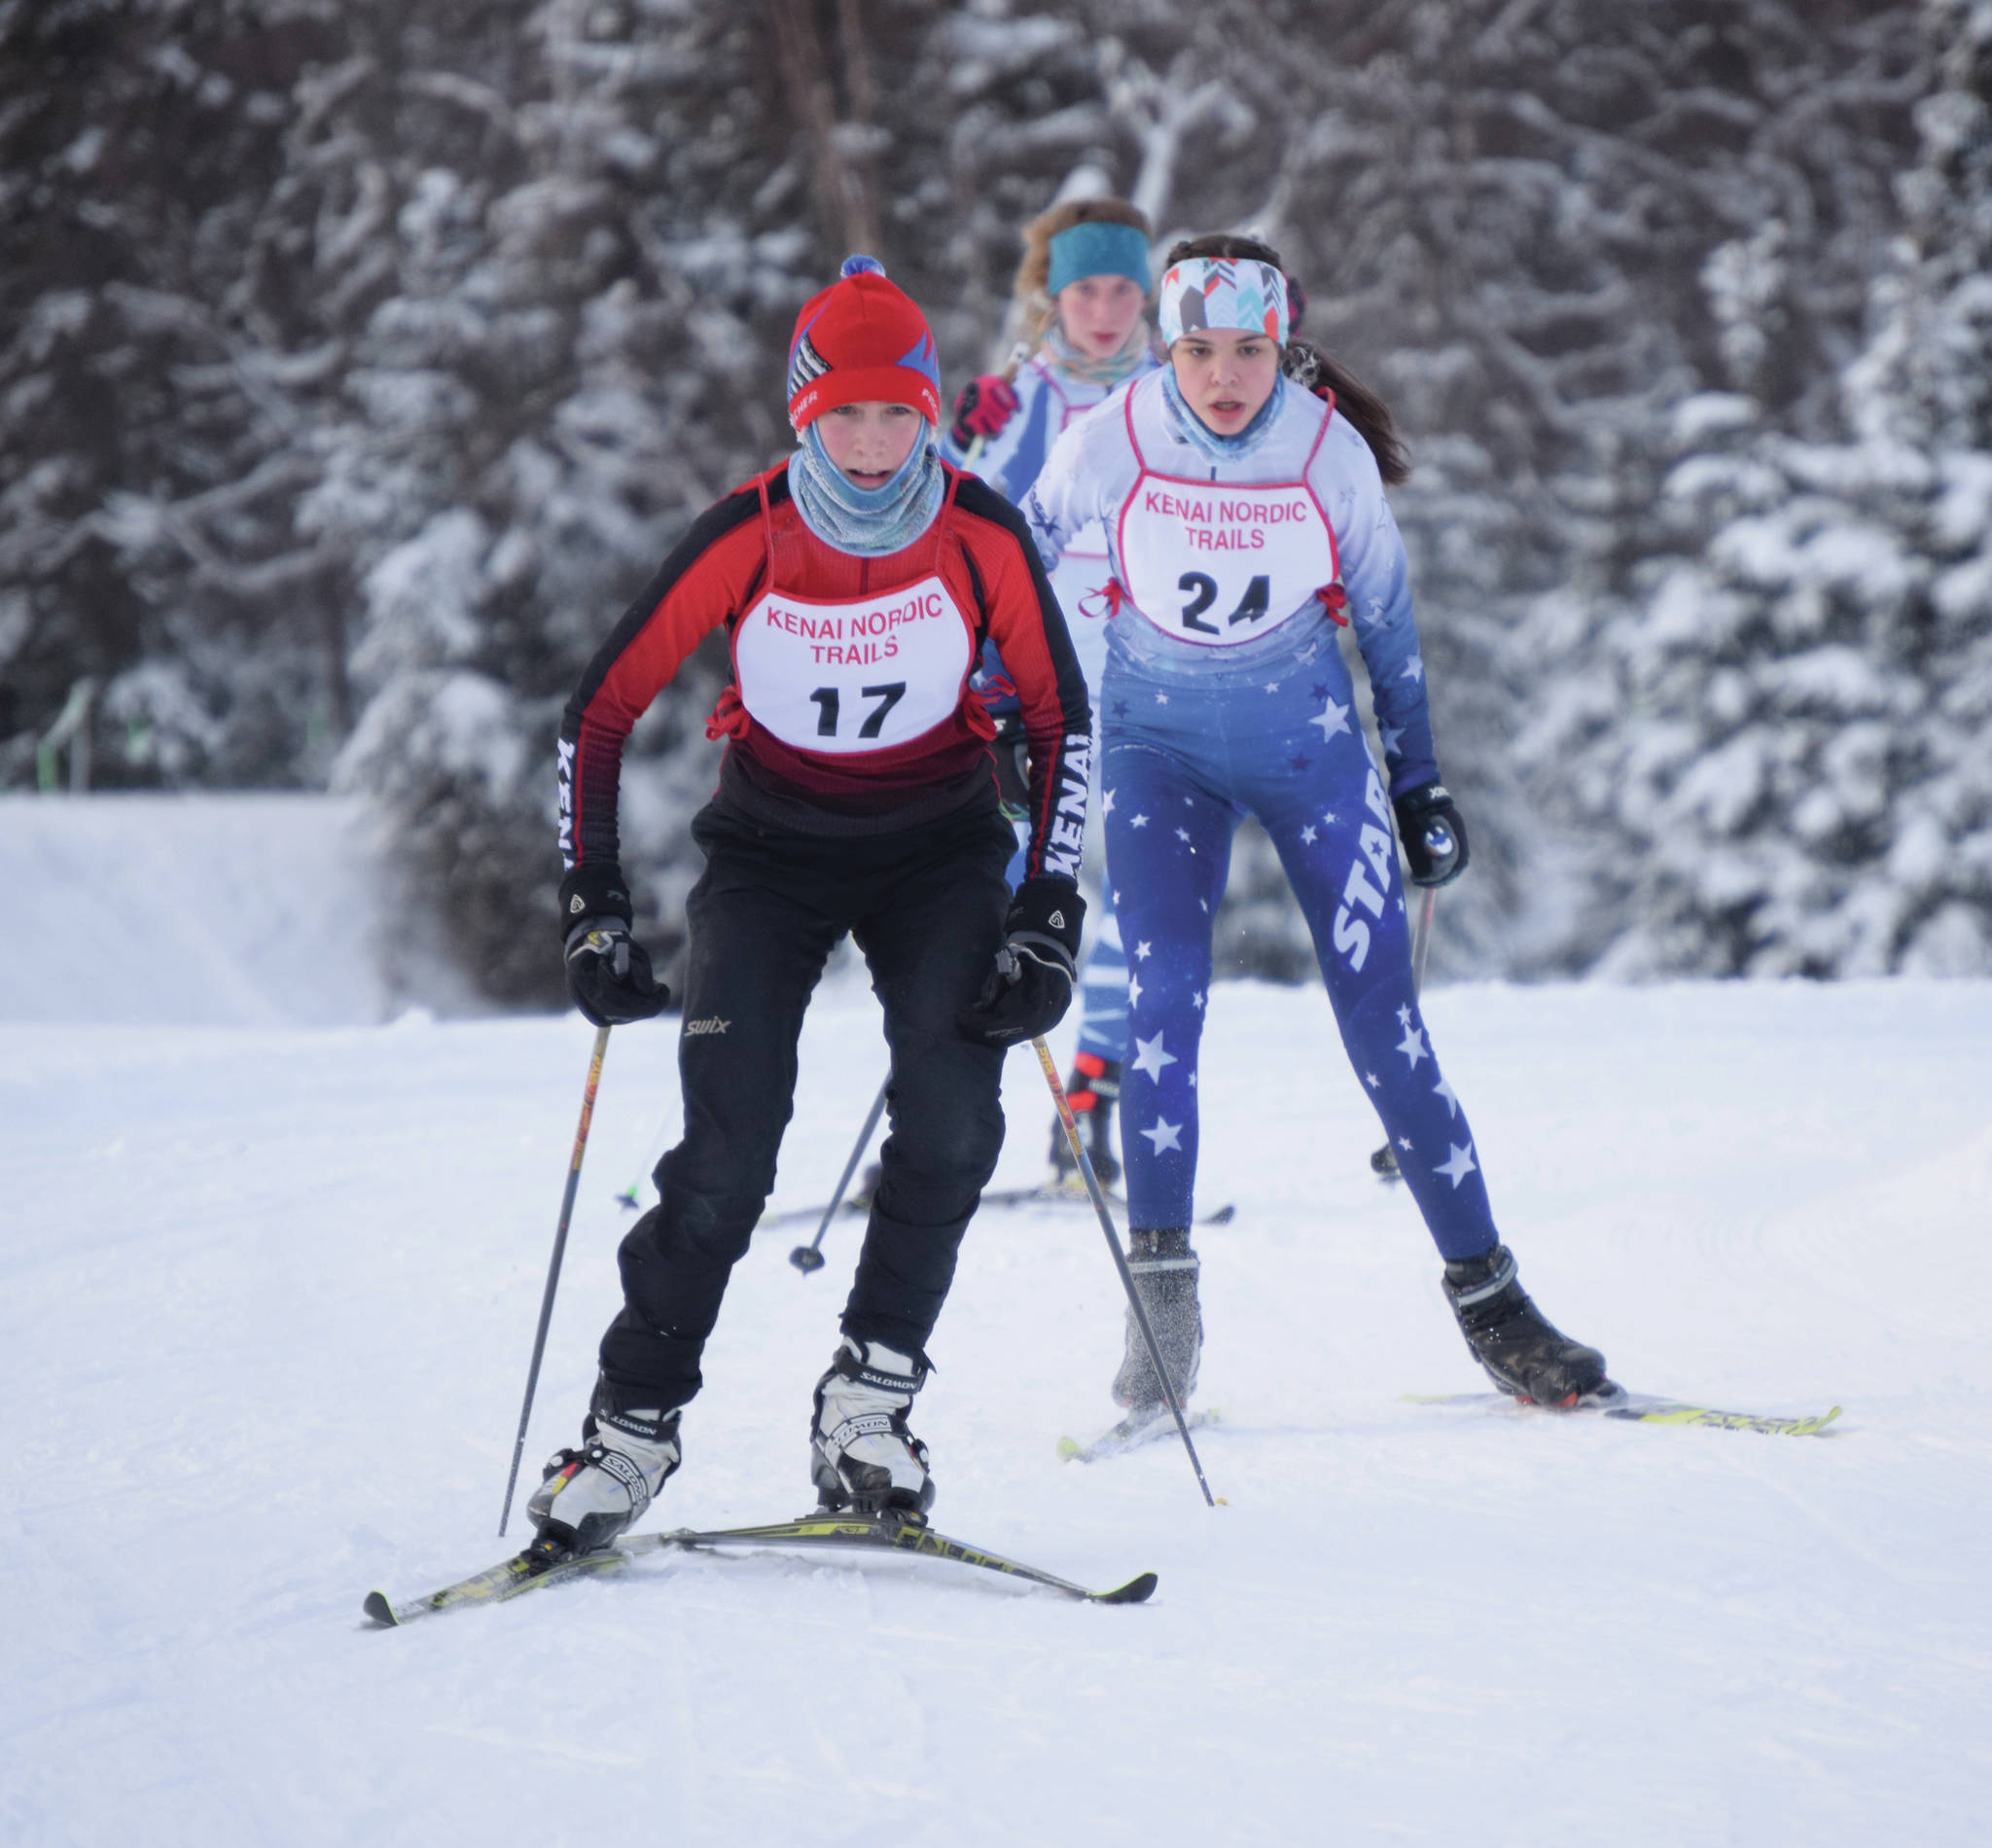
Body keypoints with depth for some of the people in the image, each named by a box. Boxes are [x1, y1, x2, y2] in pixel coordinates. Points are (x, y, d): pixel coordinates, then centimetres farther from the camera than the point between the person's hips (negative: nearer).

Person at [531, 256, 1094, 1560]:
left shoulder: (983, 537, -16)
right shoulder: (744, 541, -18)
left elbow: (1063, 722, -5)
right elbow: (599, 715, -9)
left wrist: (1047, 920, -13)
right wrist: (595, 912, -14)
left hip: (937, 843, 1)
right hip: (770, 849, -1)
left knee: (953, 1120, -21)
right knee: (728, 1154, -15)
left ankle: (869, 1401, -7)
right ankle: (634, 1425, -1)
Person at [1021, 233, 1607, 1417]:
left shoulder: (1333, 452, -13)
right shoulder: (1111, 443, -15)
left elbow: (1385, 612, 2)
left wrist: (1418, 780, 7)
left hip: (1308, 741, 0)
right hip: (1158, 745, 0)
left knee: (1384, 1020, -4)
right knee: (1163, 996, -18)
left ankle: (1487, 1295, 4)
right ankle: (1164, 1292, -10)